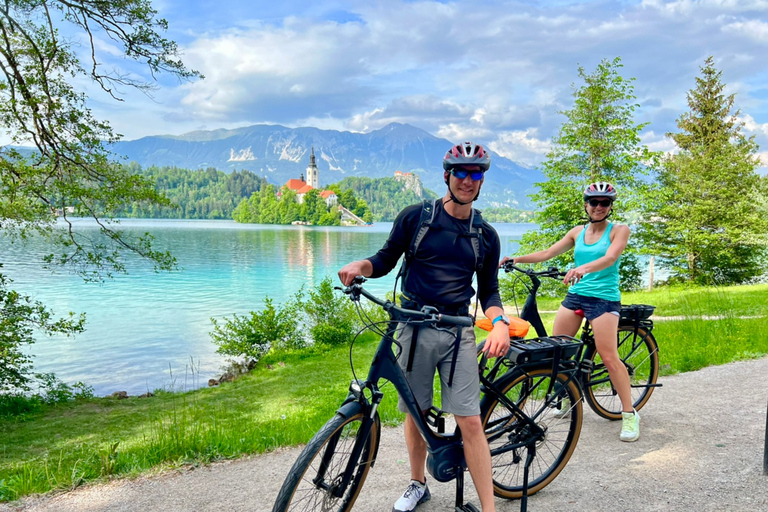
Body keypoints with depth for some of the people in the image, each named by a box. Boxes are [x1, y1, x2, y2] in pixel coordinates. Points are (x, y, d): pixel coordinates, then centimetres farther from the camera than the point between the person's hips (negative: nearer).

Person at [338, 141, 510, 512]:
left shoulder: (486, 235, 8)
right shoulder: (416, 216, 1)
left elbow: (489, 289, 11)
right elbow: (386, 261, 6)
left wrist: (500, 322, -9)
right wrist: (360, 265, -16)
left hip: (458, 331, 1)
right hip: (414, 327, 0)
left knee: (470, 422, -5)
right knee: (415, 413, 11)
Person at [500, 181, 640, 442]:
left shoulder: (619, 230, -2)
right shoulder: (578, 232, 12)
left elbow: (610, 258, -20)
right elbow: (548, 253, 11)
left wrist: (583, 268, -39)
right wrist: (516, 259, 0)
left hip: (603, 298, -5)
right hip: (575, 295, 5)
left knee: (609, 357, -11)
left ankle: (630, 414, 1)